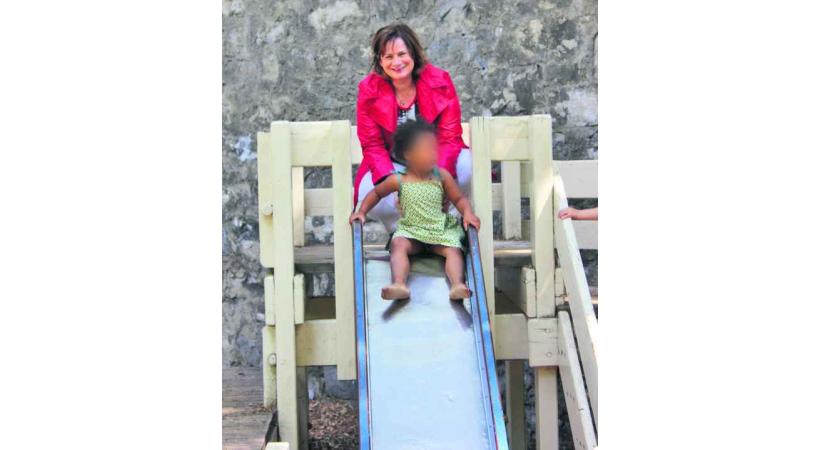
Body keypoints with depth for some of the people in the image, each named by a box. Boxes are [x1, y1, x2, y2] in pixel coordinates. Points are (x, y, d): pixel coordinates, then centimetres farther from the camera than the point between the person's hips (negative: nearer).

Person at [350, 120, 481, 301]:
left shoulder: (442, 176, -2)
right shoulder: (398, 180, -4)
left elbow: (459, 198, 4)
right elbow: (376, 193, 13)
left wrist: (467, 213, -15)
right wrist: (361, 212, 3)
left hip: (440, 230, 1)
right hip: (409, 231, -1)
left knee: (454, 250, -26)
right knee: (398, 245, -31)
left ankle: (457, 285, -42)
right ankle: (399, 284, -49)